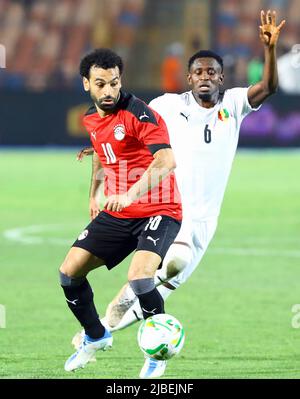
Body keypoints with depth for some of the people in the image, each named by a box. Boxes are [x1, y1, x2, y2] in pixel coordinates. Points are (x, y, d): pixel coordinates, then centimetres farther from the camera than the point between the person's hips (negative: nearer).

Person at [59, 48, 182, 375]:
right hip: (116, 213, 8)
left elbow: (166, 161, -33)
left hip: (157, 210, -7)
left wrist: (131, 195, -44)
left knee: (139, 277, -30)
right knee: (69, 272, 1)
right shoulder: (90, 119, 7)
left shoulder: (139, 113, -18)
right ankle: (96, 336, 26)